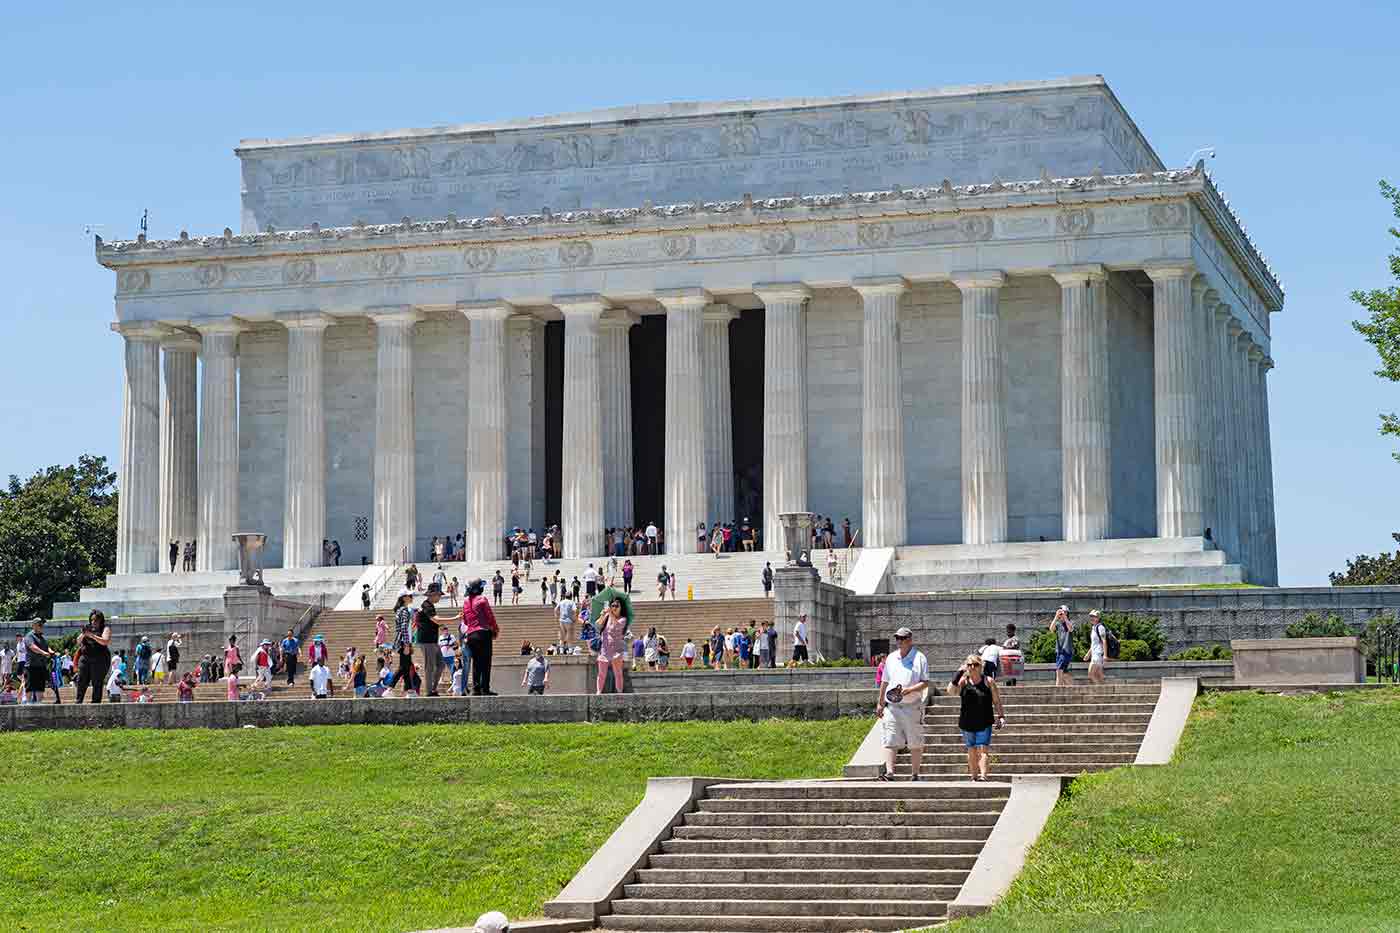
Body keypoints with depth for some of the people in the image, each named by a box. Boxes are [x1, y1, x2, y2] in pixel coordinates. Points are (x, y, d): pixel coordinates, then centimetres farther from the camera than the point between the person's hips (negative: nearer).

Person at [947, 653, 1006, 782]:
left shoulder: (988, 682, 2)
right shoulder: (963, 681, 3)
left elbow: (996, 701, 7)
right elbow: (950, 691, -14)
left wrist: (1001, 716, -4)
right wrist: (959, 673, -17)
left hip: (984, 723, -2)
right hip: (967, 723, 2)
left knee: (982, 749, -12)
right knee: (971, 751, 9)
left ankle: (983, 775, -23)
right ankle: (974, 777, 18)